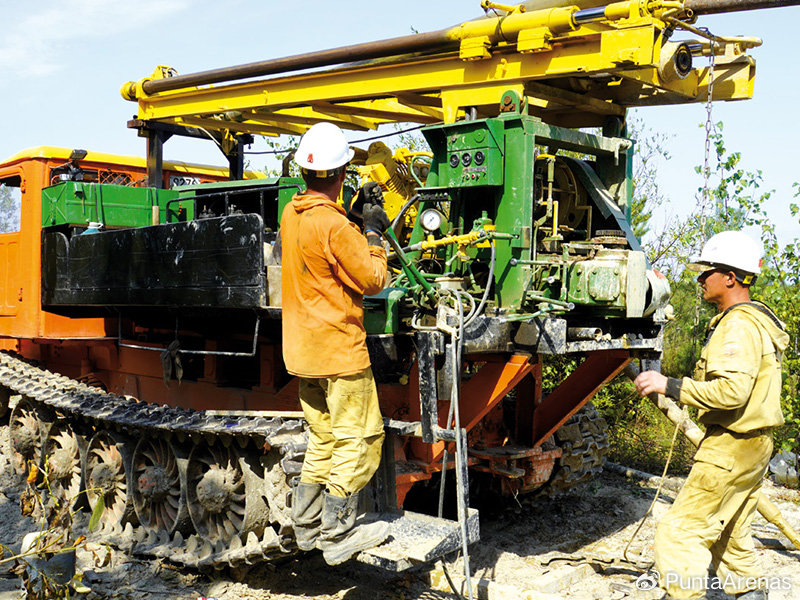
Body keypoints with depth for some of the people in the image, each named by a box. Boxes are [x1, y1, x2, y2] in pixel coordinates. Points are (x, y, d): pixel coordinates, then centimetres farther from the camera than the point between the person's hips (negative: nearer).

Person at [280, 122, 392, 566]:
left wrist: (357, 225, 17)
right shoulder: (334, 226, -19)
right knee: (359, 439, 1)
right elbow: (372, 280, -13)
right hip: (339, 347, -9)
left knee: (323, 439, 17)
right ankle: (337, 536, 5)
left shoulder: (290, 215, 6)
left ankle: (307, 527, 24)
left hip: (304, 348, 9)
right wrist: (373, 235, -2)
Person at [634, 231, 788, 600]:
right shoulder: (759, 320, 16)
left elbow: (732, 390, -31)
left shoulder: (739, 325, -19)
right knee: (729, 534, 22)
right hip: (754, 446, 11)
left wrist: (670, 386, -26)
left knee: (680, 531, -8)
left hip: (732, 448, -11)